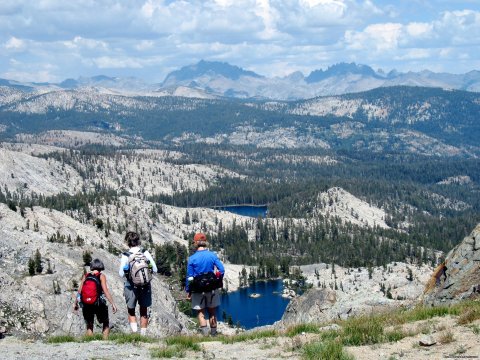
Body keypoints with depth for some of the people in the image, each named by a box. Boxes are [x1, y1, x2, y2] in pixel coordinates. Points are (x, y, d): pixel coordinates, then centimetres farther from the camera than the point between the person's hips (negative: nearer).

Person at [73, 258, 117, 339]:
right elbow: (105, 291, -12)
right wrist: (113, 304, -12)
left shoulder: (86, 276, 6)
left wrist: (75, 303, 15)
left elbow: (79, 291, 4)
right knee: (106, 323, 18)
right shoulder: (101, 276, -3)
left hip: (86, 305, 3)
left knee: (89, 326, 17)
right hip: (99, 305, -2)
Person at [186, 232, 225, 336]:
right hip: (212, 288, 2)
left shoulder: (192, 258, -9)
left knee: (200, 312, 6)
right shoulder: (213, 255, -5)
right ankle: (213, 333, 22)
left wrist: (188, 291, 2)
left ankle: (204, 331, -12)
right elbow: (222, 270, -7)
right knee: (212, 312, 15)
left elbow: (189, 277, -7)